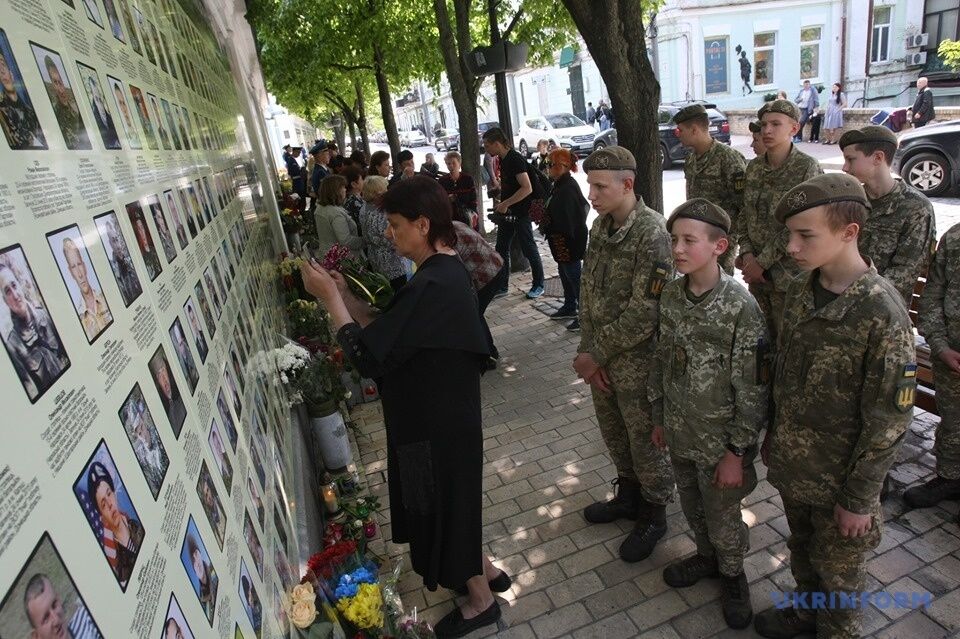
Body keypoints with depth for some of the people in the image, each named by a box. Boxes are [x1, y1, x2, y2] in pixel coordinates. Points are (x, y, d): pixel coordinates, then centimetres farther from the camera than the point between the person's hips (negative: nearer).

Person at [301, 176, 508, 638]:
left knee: (445, 503, 12)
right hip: (437, 415, 9)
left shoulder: (433, 286, -29)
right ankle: (484, 570, 48)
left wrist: (330, 298, -18)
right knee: (448, 499, 26)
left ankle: (480, 601, 37)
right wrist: (343, 295, 0)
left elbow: (369, 355, -29)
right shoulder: (443, 271, 3)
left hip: (438, 423, -9)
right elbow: (389, 332, 7)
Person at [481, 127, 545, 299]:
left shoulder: (516, 159, -19)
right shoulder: (502, 159, 8)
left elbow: (527, 188, -27)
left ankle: (538, 285, 17)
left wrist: (506, 203, -23)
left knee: (528, 249, 3)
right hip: (506, 212, 9)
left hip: (520, 213, -9)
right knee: (501, 249, 11)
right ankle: (501, 285, 22)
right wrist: (501, 204, 9)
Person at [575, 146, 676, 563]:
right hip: (601, 357, 7)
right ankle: (628, 495, 46)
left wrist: (596, 354, -16)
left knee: (645, 440, 11)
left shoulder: (652, 234, -21)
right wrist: (589, 352, -4)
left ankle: (653, 514, 34)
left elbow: (644, 313, -23)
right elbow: (588, 290, 4)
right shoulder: (601, 225, 3)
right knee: (614, 433, 22)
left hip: (637, 360, -7)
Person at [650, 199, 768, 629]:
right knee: (692, 506, 25)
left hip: (719, 441, -5)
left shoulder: (741, 307, -22)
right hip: (680, 434, 5)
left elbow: (753, 390, -18)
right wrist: (659, 417, 10)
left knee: (722, 519, 15)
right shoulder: (671, 295, -5)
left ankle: (732, 574, 44)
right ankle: (706, 556, 52)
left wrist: (736, 452, -14)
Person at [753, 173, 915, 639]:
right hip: (792, 462, 6)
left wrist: (859, 499, -13)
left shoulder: (882, 312, -24)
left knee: (837, 569, 18)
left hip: (838, 476, -6)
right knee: (801, 548, 27)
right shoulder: (801, 289, -5)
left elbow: (889, 419, -19)